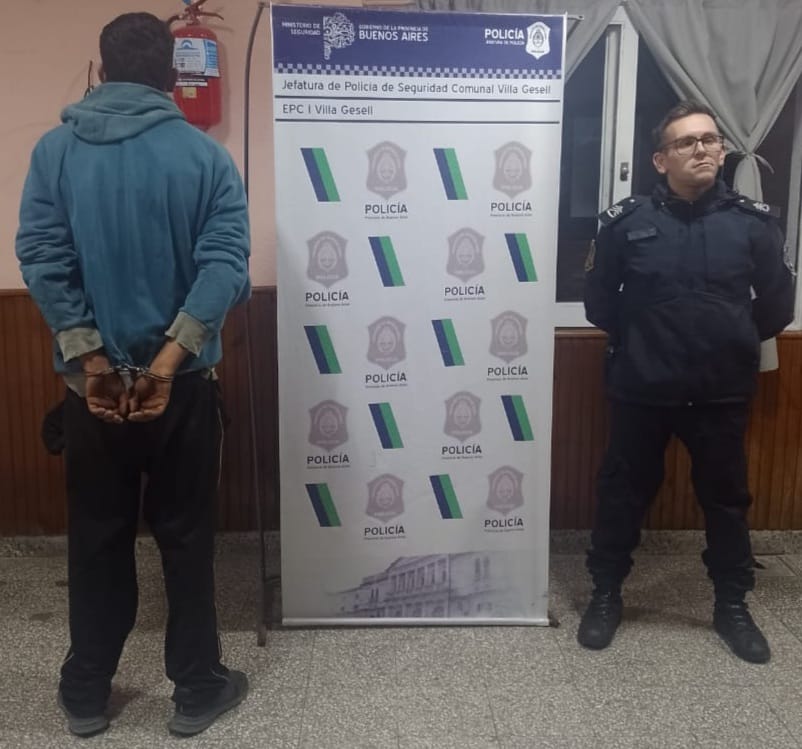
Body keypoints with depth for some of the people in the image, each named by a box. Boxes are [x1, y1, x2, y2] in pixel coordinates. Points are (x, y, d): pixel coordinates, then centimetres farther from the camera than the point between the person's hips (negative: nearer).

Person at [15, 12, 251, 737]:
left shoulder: (56, 150, 1)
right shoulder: (205, 155, -4)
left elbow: (41, 258, -8)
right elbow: (224, 265, -15)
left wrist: (89, 360, -9)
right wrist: (169, 360, -17)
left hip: (93, 382, 2)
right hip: (182, 383, -1)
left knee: (97, 537, 15)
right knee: (186, 536, 11)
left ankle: (86, 693, 28)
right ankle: (197, 689, 24)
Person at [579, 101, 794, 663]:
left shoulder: (754, 222, -2)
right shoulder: (626, 222, -5)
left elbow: (777, 307, 4)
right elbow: (599, 304, 2)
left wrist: (729, 342, 8)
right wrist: (644, 342, 6)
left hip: (722, 393, 1)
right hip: (641, 390, -1)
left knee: (727, 498, 15)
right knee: (624, 492, 12)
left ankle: (732, 605, 34)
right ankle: (606, 596, 30)